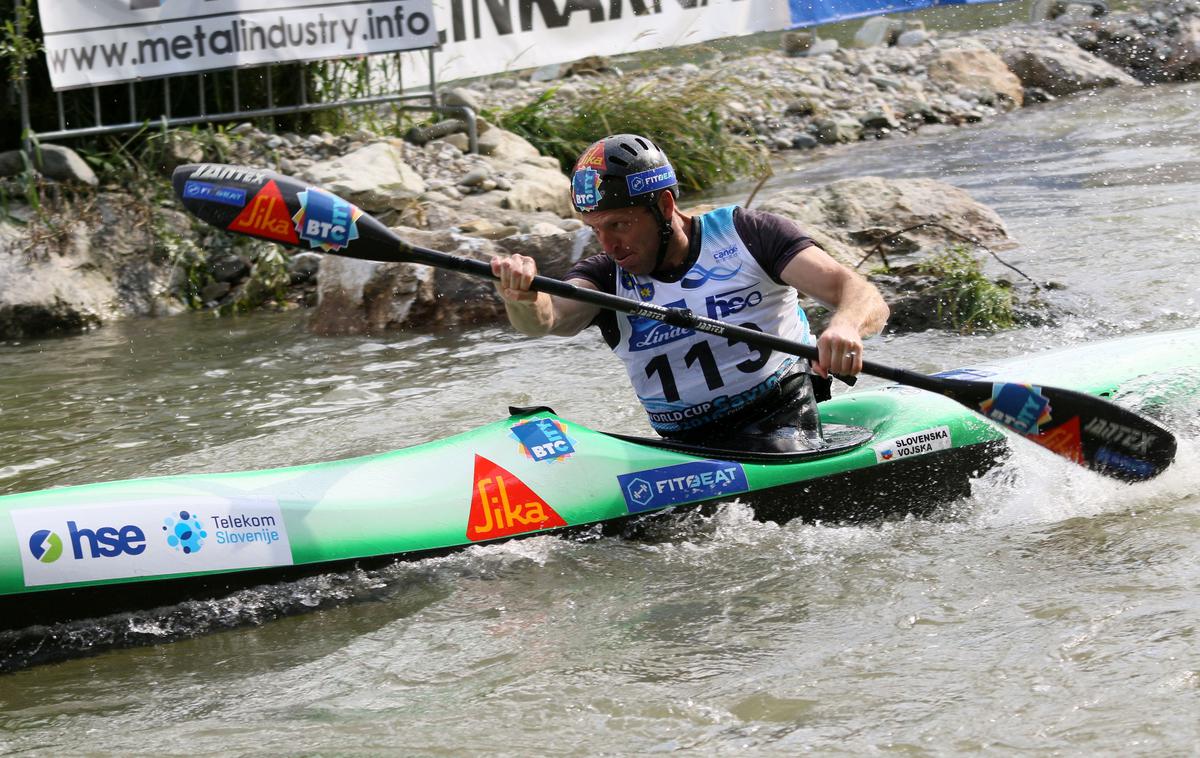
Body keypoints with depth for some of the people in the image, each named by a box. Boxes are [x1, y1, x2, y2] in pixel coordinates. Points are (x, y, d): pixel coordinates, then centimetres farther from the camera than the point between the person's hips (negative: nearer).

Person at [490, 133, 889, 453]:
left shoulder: (745, 233, -2)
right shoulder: (605, 278, 5)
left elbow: (865, 298, -11)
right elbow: (545, 317, -18)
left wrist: (844, 327, -36)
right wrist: (522, 297, -44)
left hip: (782, 428, -4)